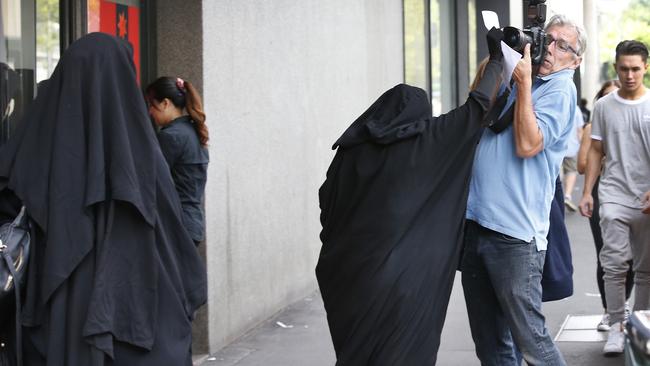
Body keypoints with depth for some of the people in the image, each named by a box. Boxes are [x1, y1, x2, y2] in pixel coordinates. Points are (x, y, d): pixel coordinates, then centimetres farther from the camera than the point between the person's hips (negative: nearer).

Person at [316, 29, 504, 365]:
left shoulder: (352, 148, 6)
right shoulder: (426, 141, -2)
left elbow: (327, 205, 7)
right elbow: (477, 108, 2)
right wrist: (496, 57, 15)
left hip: (349, 274, 4)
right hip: (401, 276, -4)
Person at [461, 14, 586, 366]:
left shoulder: (560, 90, -3)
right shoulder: (516, 79, 19)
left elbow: (527, 145, -15)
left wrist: (523, 82, -14)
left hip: (513, 232, -7)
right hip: (476, 221, 8)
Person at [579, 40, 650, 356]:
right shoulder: (604, 106, 6)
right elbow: (596, 152, 11)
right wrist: (587, 192, 6)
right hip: (615, 196, 0)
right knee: (614, 263, -10)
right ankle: (616, 327, -4)